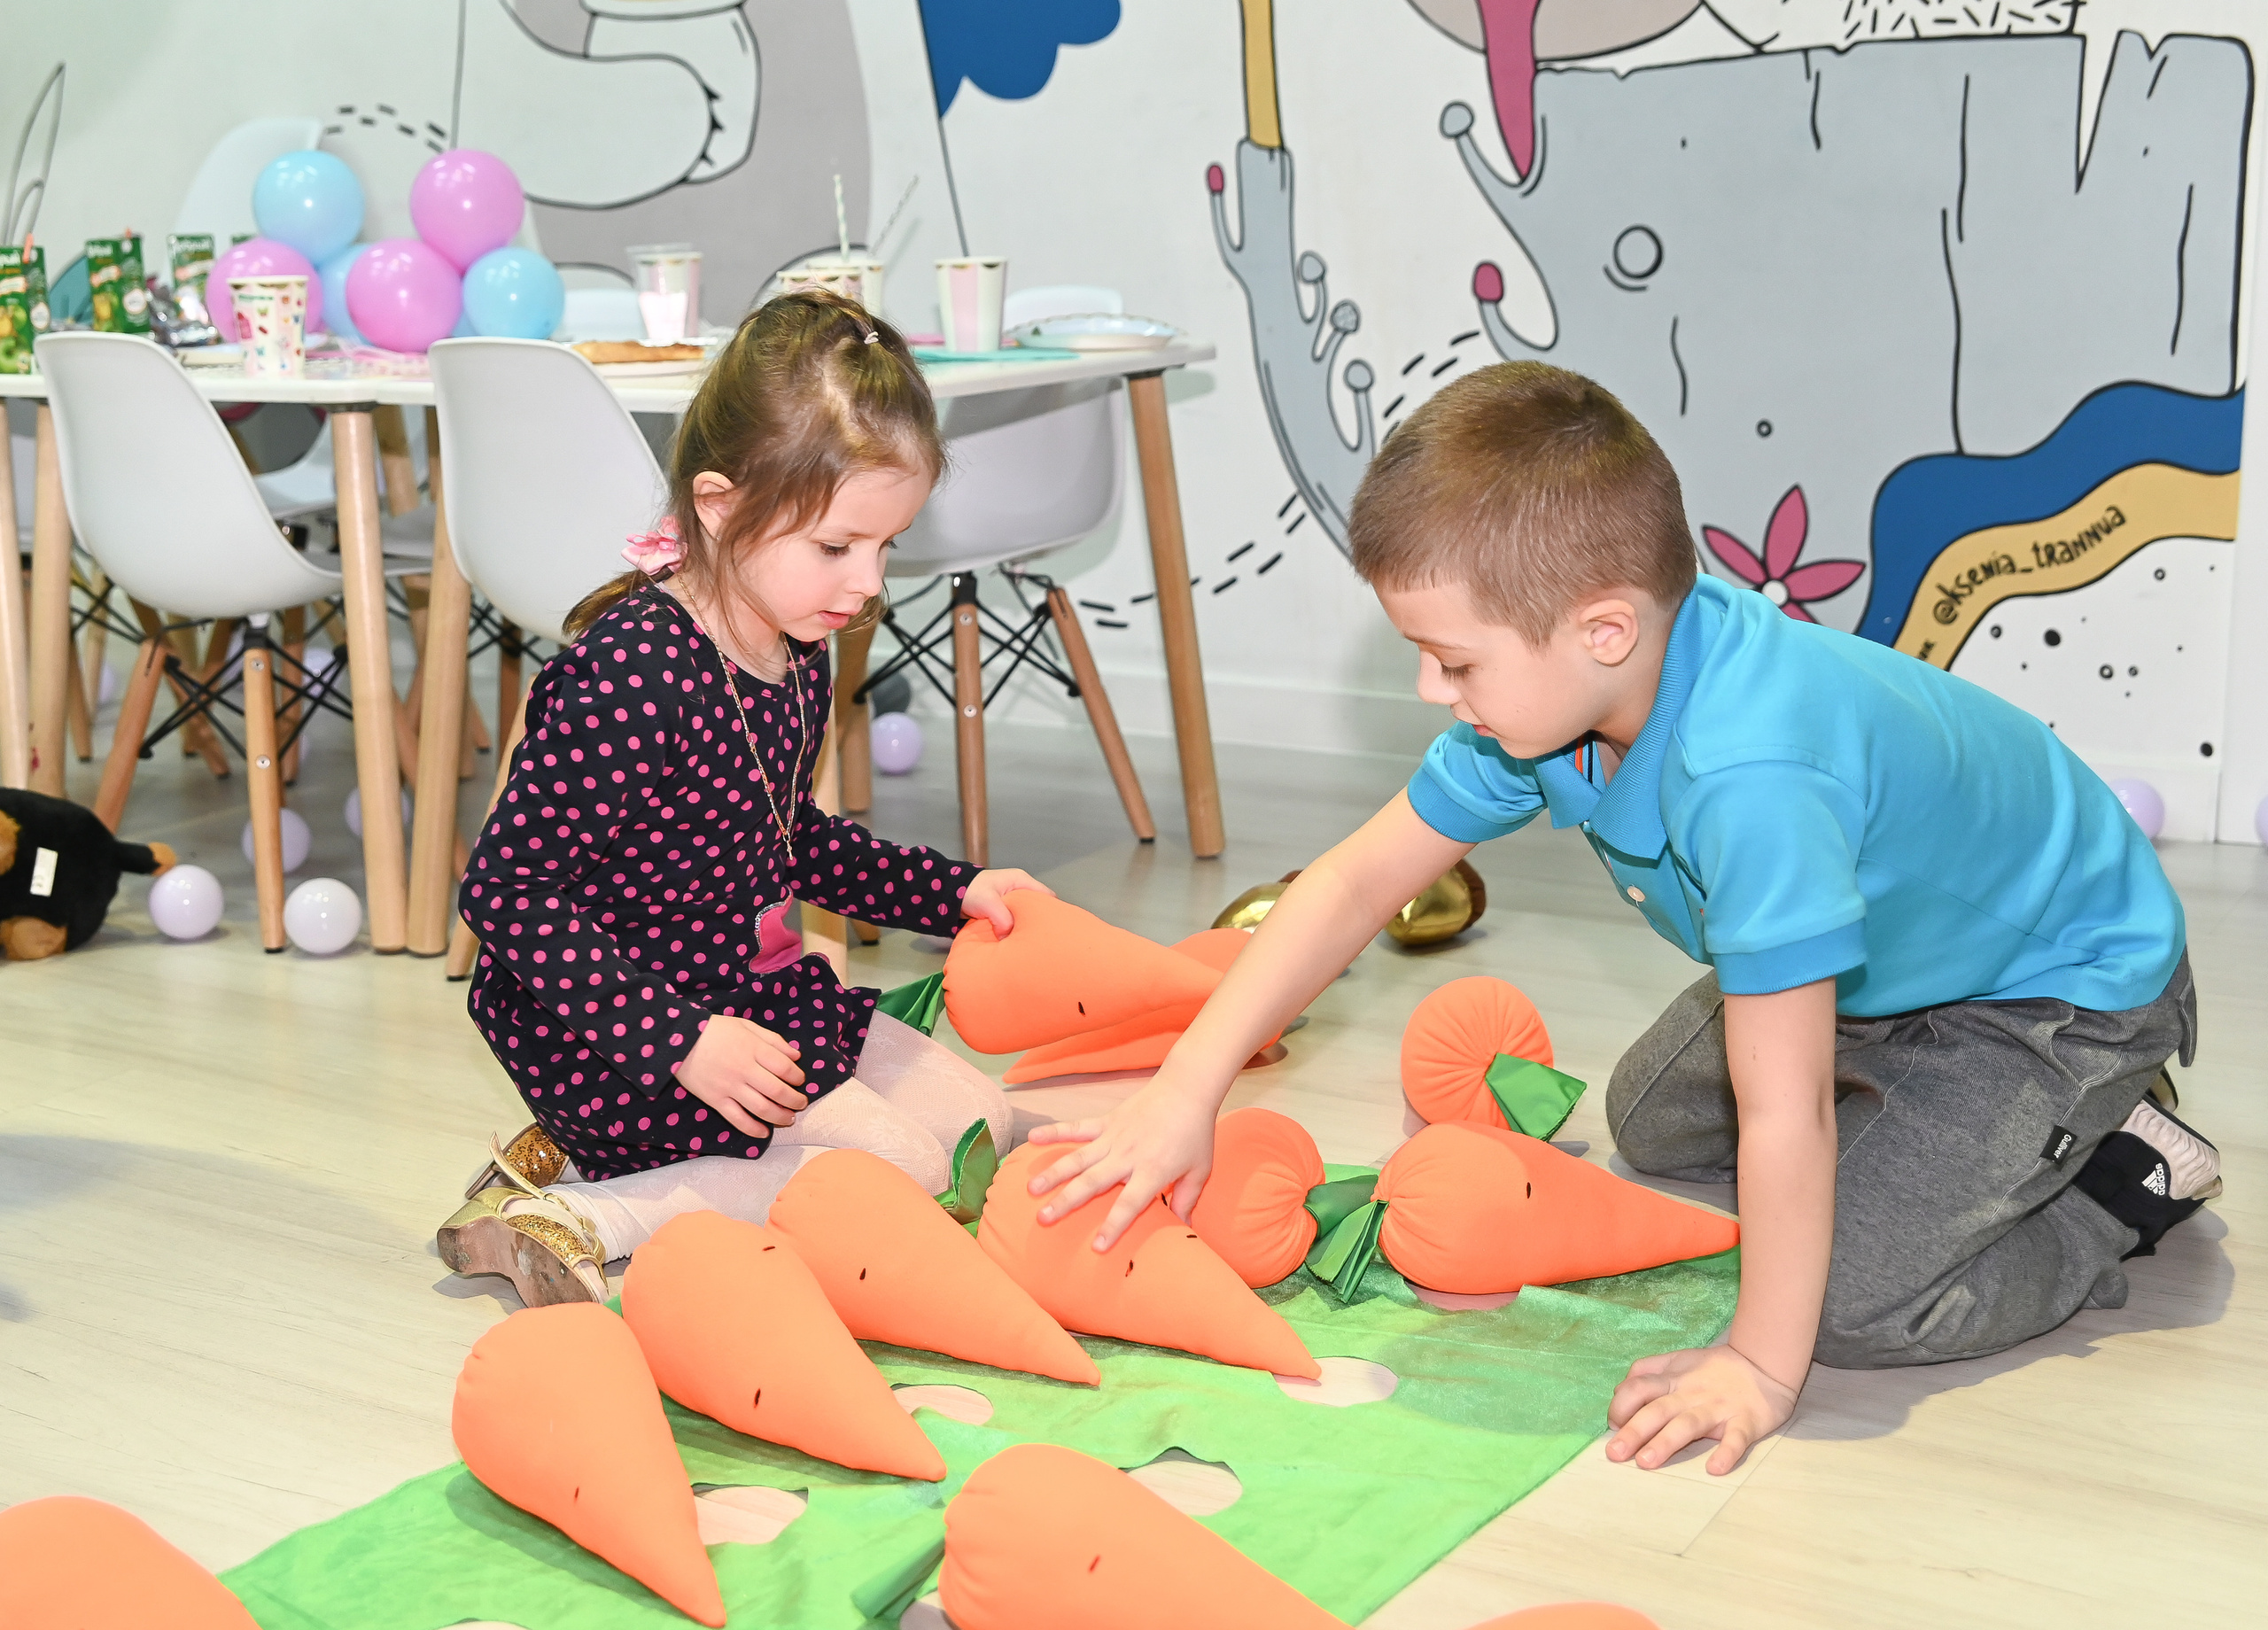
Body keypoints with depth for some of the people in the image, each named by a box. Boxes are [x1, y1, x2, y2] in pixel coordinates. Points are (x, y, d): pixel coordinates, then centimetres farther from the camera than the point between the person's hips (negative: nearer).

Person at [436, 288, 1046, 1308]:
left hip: (759, 990, 9)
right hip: (618, 1026, -9)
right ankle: (580, 1217, -13)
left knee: (975, 1123, 13)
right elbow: (507, 889, -26)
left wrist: (953, 893, 12)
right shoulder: (629, 676, -26)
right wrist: (681, 1040, -29)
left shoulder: (795, 654, 3)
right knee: (894, 1170, -15)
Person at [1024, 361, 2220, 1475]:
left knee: (1854, 1301, -19)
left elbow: (1783, 1115, -38)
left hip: (2074, 980, -8)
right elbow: (1360, 879, -9)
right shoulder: (1554, 685, -17)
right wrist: (1186, 1091, -13)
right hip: (1892, 954, 9)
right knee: (1651, 1121, 20)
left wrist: (1761, 1368, -26)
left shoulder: (1747, 779, -45)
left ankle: (2125, 1183, 4)